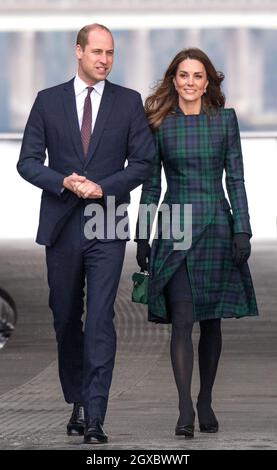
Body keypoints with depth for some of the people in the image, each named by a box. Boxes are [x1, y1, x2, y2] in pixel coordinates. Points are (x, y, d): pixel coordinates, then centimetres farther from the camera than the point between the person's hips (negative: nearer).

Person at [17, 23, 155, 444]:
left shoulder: (129, 102, 4)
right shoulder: (48, 101, 5)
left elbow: (143, 163, 2)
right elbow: (28, 161, 2)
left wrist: (103, 187, -12)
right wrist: (64, 183, -15)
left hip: (107, 225, -2)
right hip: (61, 225, 2)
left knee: (100, 320, -11)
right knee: (66, 319, 11)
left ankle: (95, 417, -14)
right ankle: (77, 403, 26)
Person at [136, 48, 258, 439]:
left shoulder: (225, 120, 3)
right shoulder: (160, 124, 3)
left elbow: (235, 179, 3)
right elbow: (151, 185, 6)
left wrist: (242, 230, -5)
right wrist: (142, 238, 4)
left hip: (216, 228, 1)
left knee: (211, 320, 7)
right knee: (182, 321, -9)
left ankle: (206, 403, 19)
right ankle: (185, 410, -12)